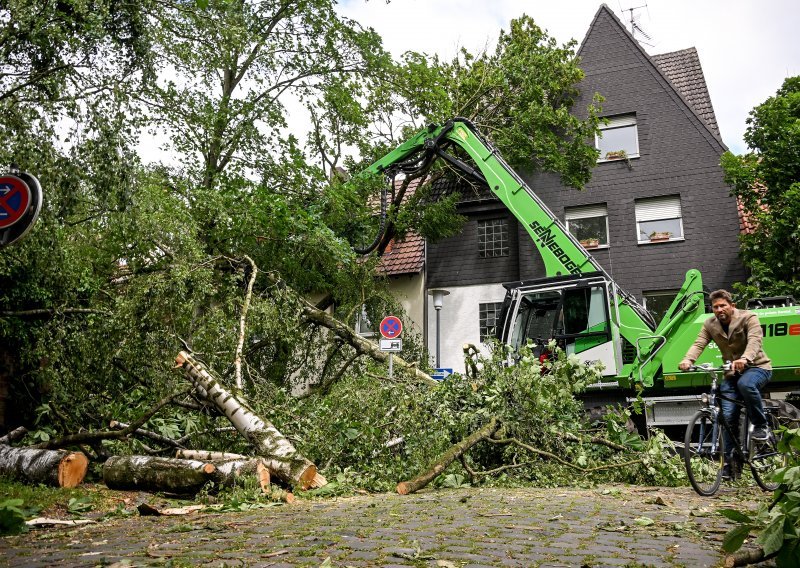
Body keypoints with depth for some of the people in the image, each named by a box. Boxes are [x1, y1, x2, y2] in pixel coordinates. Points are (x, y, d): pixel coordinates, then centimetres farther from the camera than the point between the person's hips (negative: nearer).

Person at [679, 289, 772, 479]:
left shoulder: (748, 318, -14)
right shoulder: (710, 324, -2)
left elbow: (755, 341, -32)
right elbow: (698, 344, -16)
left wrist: (744, 359, -53)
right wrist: (687, 360, -38)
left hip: (757, 367, -4)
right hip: (732, 372, 4)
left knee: (746, 384, -39)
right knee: (728, 417, -6)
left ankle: (761, 426, -15)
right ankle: (728, 461, 5)